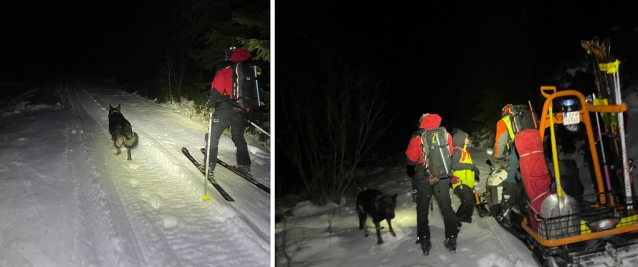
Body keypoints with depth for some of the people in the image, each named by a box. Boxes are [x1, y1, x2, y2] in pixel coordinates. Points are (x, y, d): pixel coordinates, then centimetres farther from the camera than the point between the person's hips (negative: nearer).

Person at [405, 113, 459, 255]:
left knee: (422, 209, 10)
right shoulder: (446, 135, -5)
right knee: (446, 206, 12)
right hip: (442, 176, 2)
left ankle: (424, 241, 10)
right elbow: (450, 155, 8)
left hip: (423, 178, -2)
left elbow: (411, 159, -5)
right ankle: (451, 239, 12)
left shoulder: (417, 138, -11)